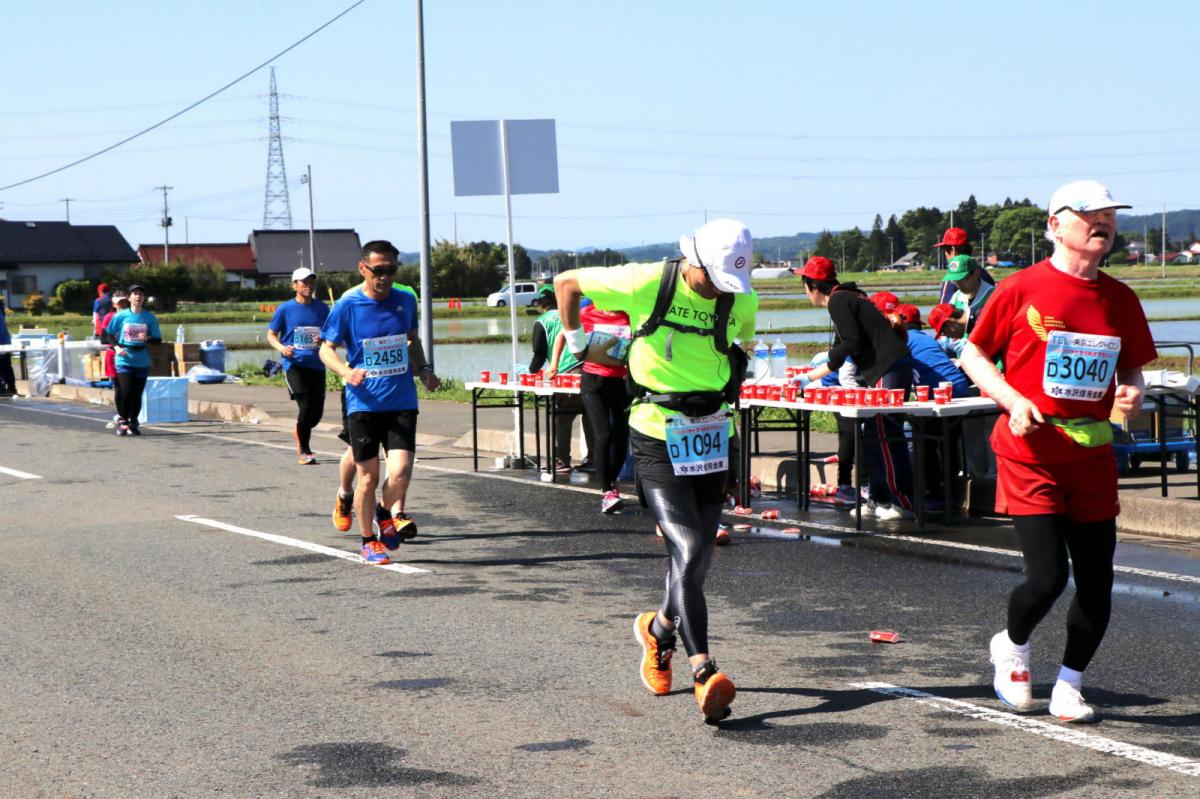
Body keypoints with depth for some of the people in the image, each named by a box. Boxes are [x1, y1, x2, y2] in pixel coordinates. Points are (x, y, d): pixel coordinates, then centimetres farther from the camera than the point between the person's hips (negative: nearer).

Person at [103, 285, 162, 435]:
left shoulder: (150, 318, 3)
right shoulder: (121, 316, 1)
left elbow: (158, 340, 4)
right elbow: (108, 334, 8)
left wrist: (147, 339, -16)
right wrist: (116, 347, -7)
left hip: (142, 362, 1)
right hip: (124, 360, -1)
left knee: (137, 394, 4)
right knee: (126, 391, -11)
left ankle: (133, 423, 19)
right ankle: (122, 420, 9)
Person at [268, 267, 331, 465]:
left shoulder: (322, 308, 7)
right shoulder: (285, 309, 0)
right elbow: (271, 334, 6)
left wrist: (323, 341, -9)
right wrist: (281, 348, -14)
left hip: (317, 365, 3)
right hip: (295, 365, -3)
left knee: (317, 412, 3)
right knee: (306, 406, -16)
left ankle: (299, 431, 37)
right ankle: (303, 450, 0)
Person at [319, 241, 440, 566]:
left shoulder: (405, 301, 6)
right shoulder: (348, 305, -4)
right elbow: (326, 349, 1)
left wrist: (424, 369, 8)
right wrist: (346, 372, -18)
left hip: (402, 401, 2)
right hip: (364, 403, -2)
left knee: (400, 470, -15)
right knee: (368, 476, 3)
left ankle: (389, 514, 15)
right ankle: (369, 541, 21)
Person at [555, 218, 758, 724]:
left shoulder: (743, 302, 2)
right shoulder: (646, 284, -12)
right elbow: (567, 283, 1)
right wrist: (574, 340, 9)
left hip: (711, 439, 4)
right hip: (657, 438, -4)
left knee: (698, 560, 8)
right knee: (687, 550, -17)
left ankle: (659, 628, 38)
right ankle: (704, 672, -20)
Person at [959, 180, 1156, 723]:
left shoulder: (1121, 300, 7)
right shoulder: (1023, 289, -5)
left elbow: (1130, 368, 18)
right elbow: (973, 355, 2)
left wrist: (1131, 393, -5)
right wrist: (1012, 400, -13)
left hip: (1093, 457, 5)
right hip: (1031, 453, -4)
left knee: (1096, 580, 3)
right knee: (1048, 575, -12)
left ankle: (1069, 687, 23)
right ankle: (1011, 648, 22)